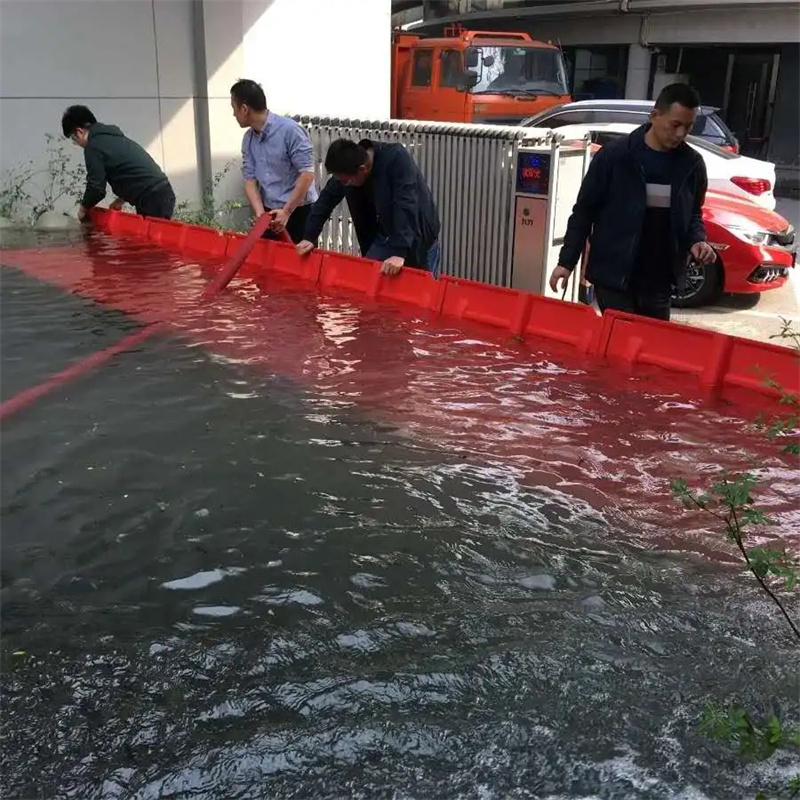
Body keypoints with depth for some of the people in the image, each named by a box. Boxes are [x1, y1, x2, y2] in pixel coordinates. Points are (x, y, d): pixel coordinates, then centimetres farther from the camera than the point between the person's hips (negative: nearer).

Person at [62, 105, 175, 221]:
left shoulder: (93, 148, -7)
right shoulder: (112, 137, 22)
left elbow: (96, 188, -8)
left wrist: (83, 208, 11)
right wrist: (121, 200, 23)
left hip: (152, 199, -9)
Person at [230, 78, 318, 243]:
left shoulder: (289, 130, -16)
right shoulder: (248, 140, 6)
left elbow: (307, 174, -18)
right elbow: (250, 179, 7)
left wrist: (286, 212, -18)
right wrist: (260, 212, -11)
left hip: (299, 211, -6)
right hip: (270, 213, 6)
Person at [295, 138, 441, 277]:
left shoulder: (397, 159, -29)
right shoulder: (347, 168, -10)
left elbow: (406, 206, -36)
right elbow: (327, 199, 1)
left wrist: (400, 252, -43)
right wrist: (310, 237, -3)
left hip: (418, 237, -5)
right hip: (384, 236, 5)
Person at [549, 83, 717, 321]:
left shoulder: (692, 164, 4)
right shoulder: (615, 155, -8)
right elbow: (584, 211, -2)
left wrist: (697, 240, -4)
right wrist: (567, 261, -4)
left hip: (659, 282, 4)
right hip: (613, 275, -4)